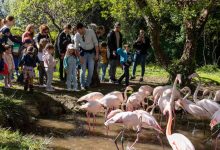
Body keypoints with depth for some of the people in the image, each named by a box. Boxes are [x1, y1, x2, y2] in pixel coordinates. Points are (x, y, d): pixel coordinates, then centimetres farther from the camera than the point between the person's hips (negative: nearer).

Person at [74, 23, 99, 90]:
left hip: (91, 52, 0)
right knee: (83, 69, -3)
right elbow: (76, 47, -6)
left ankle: (87, 84, 13)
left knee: (91, 69, -3)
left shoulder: (91, 32, -15)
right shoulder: (77, 35, -12)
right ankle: (82, 85, 11)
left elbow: (96, 43, -8)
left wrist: (97, 54, -9)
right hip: (83, 52, 0)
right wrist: (79, 56, -14)